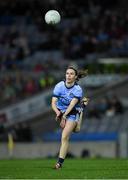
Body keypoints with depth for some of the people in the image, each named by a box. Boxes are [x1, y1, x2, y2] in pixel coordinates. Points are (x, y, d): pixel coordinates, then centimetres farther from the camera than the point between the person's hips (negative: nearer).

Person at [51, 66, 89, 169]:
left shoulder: (78, 90, -21)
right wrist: (58, 112, -41)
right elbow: (53, 103, -21)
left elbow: (72, 104, -31)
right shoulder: (59, 86, -17)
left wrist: (64, 116, -43)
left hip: (72, 113, -3)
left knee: (65, 137, -16)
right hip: (61, 111, 4)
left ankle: (60, 163, -13)